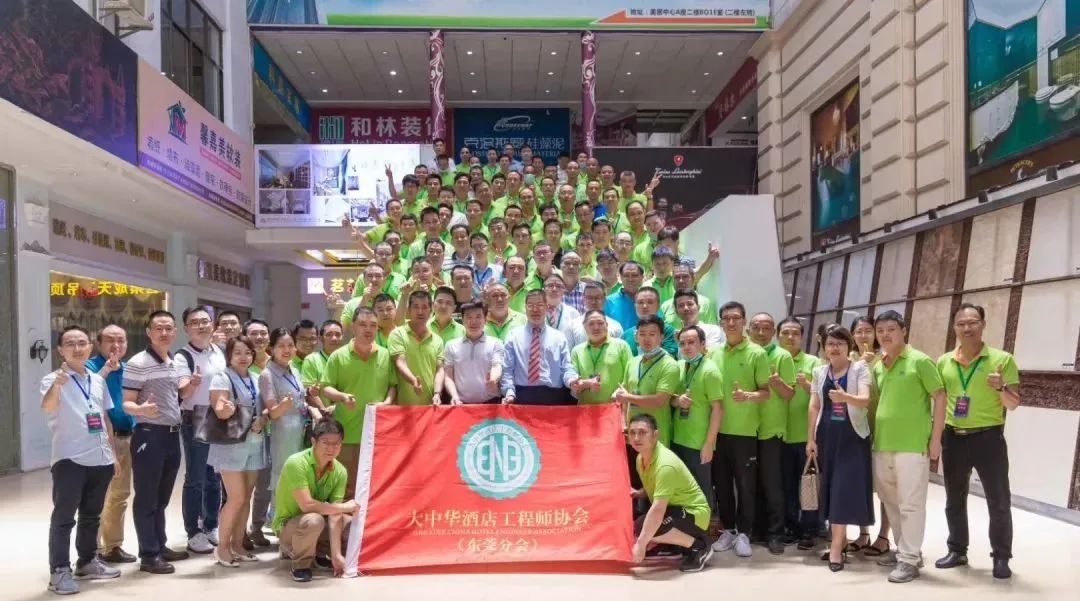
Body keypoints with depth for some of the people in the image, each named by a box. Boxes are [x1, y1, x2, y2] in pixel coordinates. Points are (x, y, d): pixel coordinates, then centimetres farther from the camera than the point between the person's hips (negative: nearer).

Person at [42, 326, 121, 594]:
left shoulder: (98, 380, 12)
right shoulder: (53, 379, -7)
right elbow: (47, 406, -29)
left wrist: (112, 452, 16)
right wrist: (57, 384, -50)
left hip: (100, 459, 6)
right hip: (69, 459, -6)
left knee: (92, 515, 16)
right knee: (63, 517, -2)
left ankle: (88, 561, 28)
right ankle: (59, 570, 4)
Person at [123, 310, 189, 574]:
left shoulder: (175, 363, 12)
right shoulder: (137, 363, -11)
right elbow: (127, 404, -13)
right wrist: (142, 409, -33)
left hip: (172, 435, 7)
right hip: (149, 435, -7)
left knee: (162, 497, 16)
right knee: (146, 498, 1)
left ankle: (160, 546, 25)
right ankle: (148, 555, 7)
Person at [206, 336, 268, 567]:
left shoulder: (255, 379, 11)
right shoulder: (222, 378, -8)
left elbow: (265, 410, 14)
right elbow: (219, 410, -19)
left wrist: (262, 421, -8)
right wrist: (225, 410, -41)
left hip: (254, 444, 6)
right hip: (231, 445, -6)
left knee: (246, 498, 10)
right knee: (236, 498, -7)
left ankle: (237, 544, 20)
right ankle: (222, 547, 7)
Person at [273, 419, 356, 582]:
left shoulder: (340, 471, -12)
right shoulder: (296, 463, -27)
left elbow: (334, 514, -14)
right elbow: (307, 505, -32)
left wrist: (336, 554, -21)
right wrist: (344, 507, -22)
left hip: (317, 523, 6)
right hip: (287, 525, -6)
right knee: (314, 520, -37)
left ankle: (318, 553, 12)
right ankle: (301, 565, -9)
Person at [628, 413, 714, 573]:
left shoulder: (665, 464, -29)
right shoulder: (640, 458, -1)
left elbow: (658, 509, -35)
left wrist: (641, 543, -35)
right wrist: (637, 494, -3)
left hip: (694, 513, -10)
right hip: (675, 509, 10)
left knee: (642, 527, -28)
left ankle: (699, 546, -11)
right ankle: (686, 542, 11)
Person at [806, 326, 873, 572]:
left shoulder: (860, 369, -4)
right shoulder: (819, 371, 9)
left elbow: (865, 400, -18)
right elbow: (814, 406, 9)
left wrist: (845, 397, -39)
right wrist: (810, 438, 4)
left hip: (852, 436, -4)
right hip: (827, 436, 4)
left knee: (845, 486, -8)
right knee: (830, 486, 6)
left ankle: (836, 544, -4)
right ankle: (840, 537, 19)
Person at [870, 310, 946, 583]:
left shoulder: (920, 361, -4)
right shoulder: (877, 366, 13)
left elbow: (940, 397, -5)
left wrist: (935, 438, -9)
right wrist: (874, 434, 12)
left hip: (912, 445, -6)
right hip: (882, 445, 7)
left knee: (910, 504, -1)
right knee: (891, 502, 15)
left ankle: (909, 560, 5)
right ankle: (904, 549, 29)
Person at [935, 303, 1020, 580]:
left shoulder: (1002, 359, -5)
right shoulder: (943, 362, 5)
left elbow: (1014, 405, -3)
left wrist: (1001, 388, -23)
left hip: (988, 437, -3)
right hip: (953, 438, 4)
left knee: (999, 502, 3)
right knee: (954, 500, 13)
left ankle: (1001, 557, 16)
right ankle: (957, 551, 26)